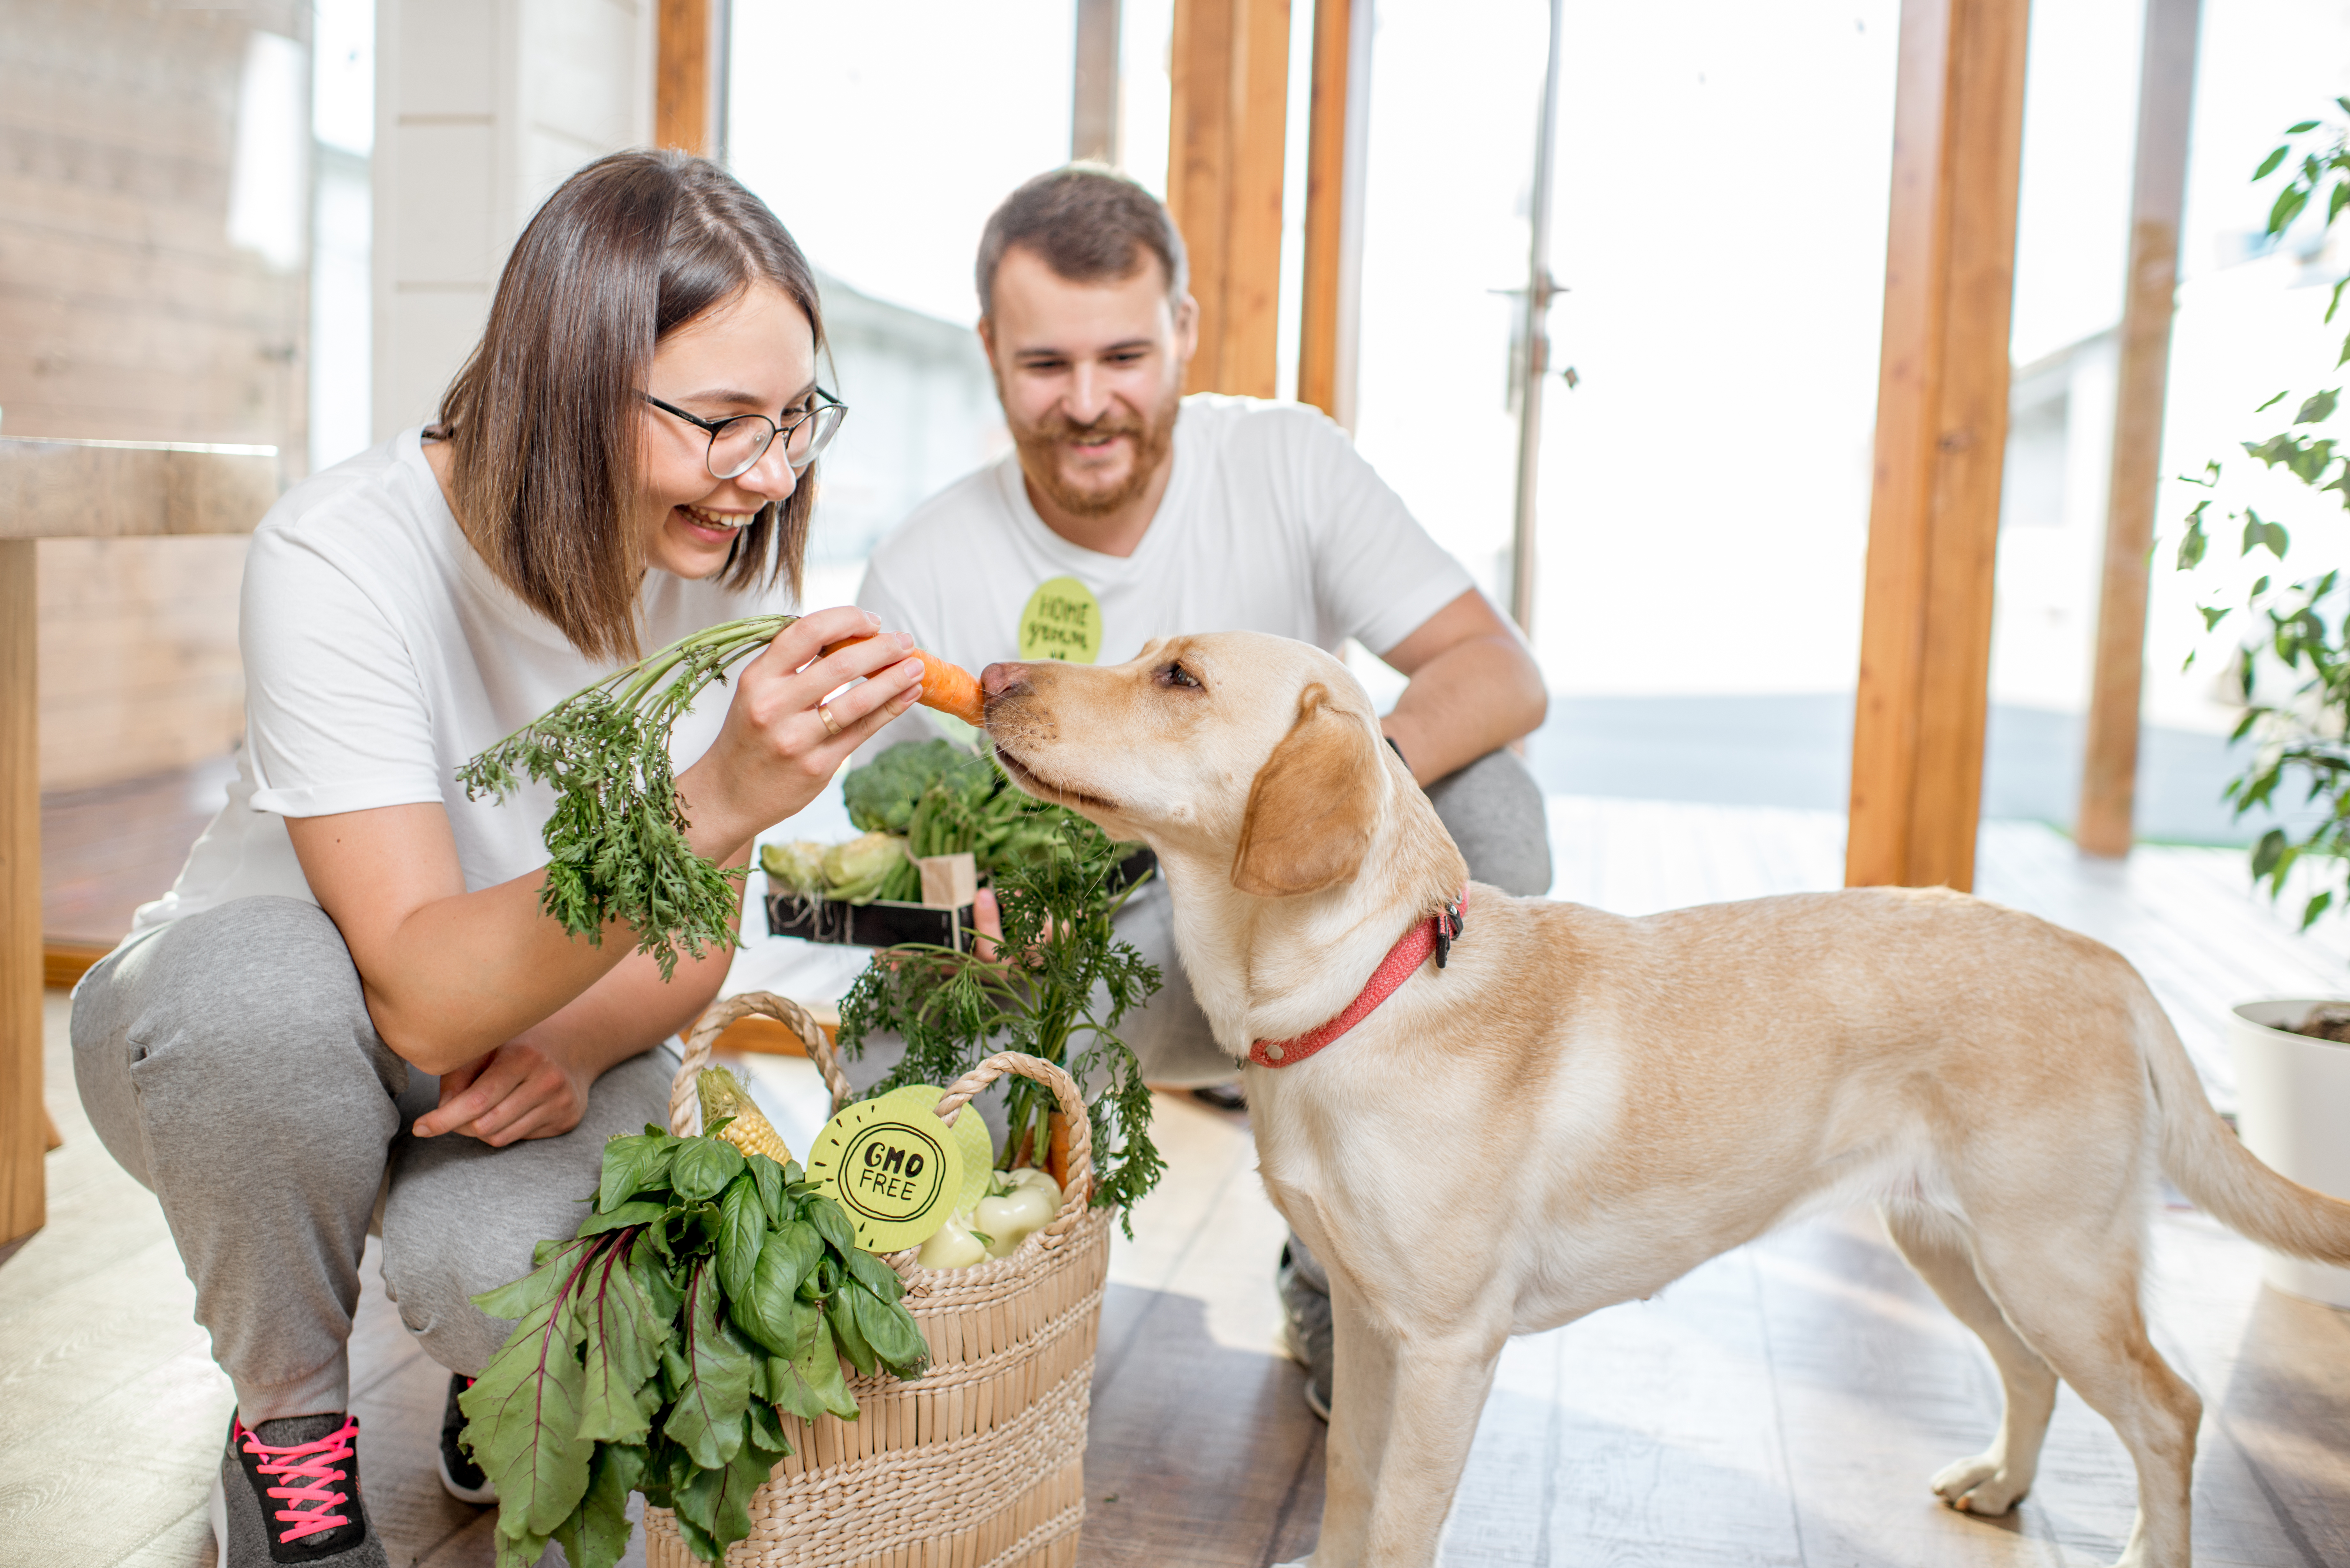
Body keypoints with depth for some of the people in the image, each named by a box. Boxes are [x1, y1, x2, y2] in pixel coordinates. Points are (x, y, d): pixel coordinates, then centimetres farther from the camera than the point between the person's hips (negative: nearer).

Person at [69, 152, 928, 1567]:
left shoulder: (733, 558, -14)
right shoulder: (343, 554, -28)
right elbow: (425, 1002, -37)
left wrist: (570, 1044, -26)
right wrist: (716, 802, -50)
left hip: (538, 1033, 2)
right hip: (232, 1041, -1)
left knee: (505, 1270, -31)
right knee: (262, 983, -37)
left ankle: (514, 1357, 9)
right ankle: (288, 1419, -6)